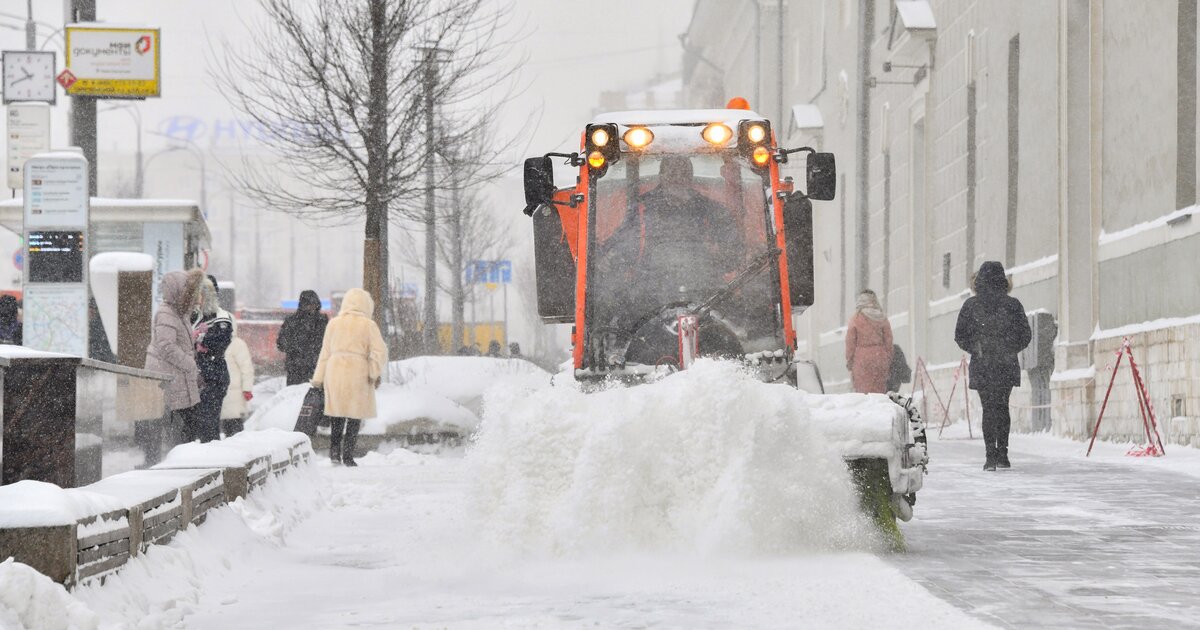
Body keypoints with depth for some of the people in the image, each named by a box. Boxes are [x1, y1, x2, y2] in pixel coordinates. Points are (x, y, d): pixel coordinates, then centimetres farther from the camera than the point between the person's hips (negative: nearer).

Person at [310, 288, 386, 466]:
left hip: (334, 371, 3)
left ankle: (334, 451, 4)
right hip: (358, 372, -3)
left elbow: (325, 352, 11)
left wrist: (318, 377, 15)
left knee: (337, 412, 15)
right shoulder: (368, 325, -2)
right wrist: (376, 373, -2)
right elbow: (379, 351, -8)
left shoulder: (333, 324, 7)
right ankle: (348, 455, 0)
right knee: (355, 414, 4)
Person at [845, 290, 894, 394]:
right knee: (880, 392, 7)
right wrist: (889, 361, 13)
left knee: (864, 392, -1)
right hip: (880, 357, 3)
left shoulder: (855, 319, -5)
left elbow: (850, 343, -3)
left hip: (861, 359, -3)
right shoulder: (883, 319, 2)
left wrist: (849, 362, 5)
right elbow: (889, 341, 6)